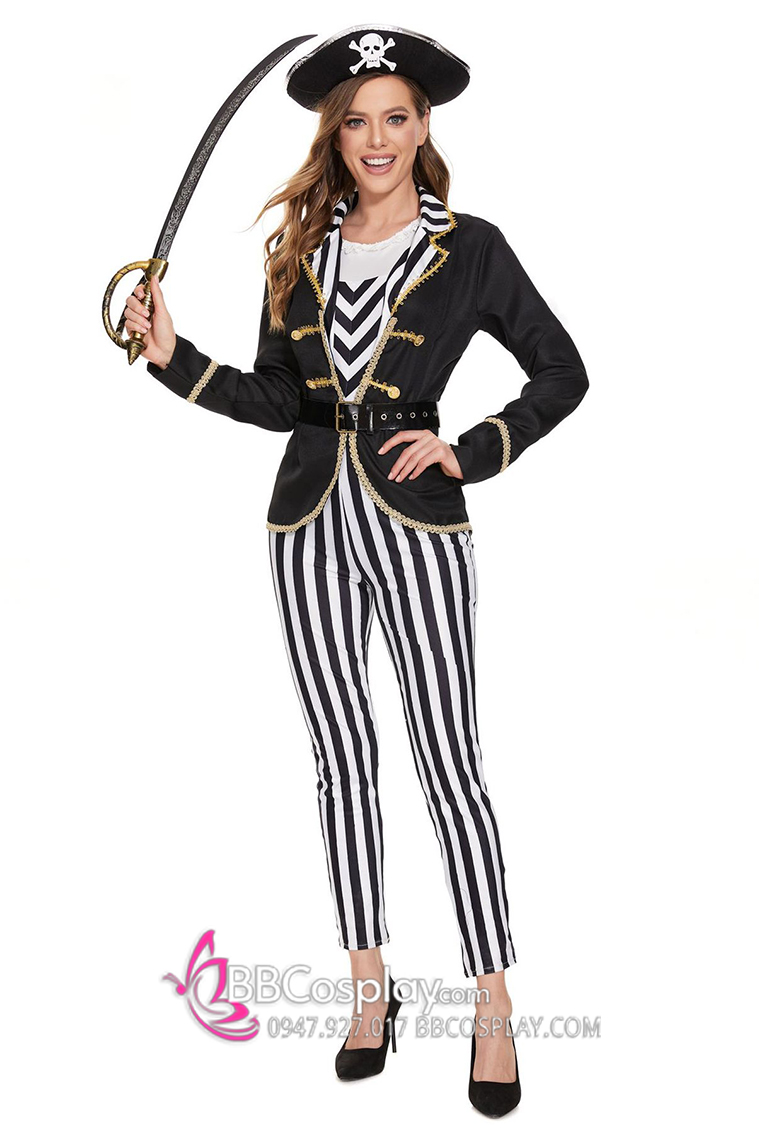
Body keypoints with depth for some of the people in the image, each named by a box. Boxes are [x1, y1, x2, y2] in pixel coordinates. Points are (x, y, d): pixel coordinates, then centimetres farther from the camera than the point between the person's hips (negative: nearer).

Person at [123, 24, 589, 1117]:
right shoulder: (300, 247, 9)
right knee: (342, 756, 9)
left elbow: (562, 372, 2)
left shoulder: (470, 247, -2)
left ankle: (493, 1009, 8)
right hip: (311, 519, 4)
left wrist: (469, 453, -8)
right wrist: (178, 359, 0)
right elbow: (279, 399, 11)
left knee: (449, 759, -3)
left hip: (415, 524, -4)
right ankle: (371, 989, 22)